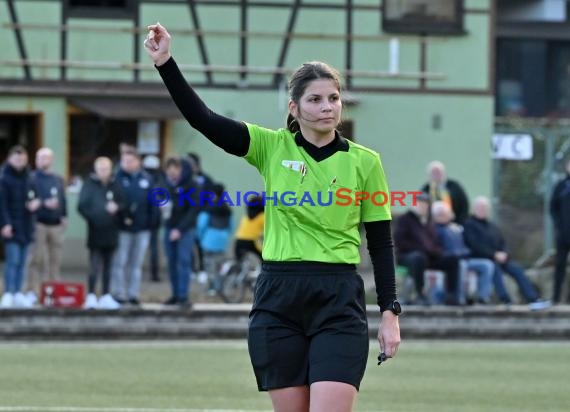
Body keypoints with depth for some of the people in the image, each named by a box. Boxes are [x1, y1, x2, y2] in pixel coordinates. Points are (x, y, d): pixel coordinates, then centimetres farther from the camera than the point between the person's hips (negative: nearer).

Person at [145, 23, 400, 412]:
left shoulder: (365, 161, 2)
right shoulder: (271, 147, 4)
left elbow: (381, 243, 5)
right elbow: (202, 117, -5)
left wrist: (390, 313, 0)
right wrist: (165, 62, -16)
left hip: (339, 302, -2)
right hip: (278, 299, 2)